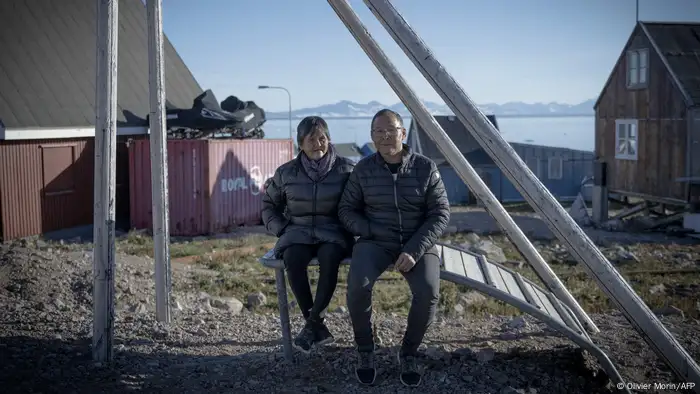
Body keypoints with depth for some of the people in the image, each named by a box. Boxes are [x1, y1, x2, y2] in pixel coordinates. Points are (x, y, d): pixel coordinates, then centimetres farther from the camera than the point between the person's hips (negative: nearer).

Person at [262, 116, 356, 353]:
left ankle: (313, 322, -29)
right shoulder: (286, 172, 8)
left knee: (329, 257, -37)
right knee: (293, 259, -33)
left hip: (333, 232, -1)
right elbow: (269, 204, 20)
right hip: (298, 232, 2)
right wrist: (280, 229, 6)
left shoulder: (346, 169, 2)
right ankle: (318, 327, -25)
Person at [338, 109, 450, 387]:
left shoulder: (425, 168, -3)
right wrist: (370, 232, -11)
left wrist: (414, 250, -18)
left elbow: (440, 214, -5)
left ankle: (408, 354, -3)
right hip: (376, 242, 1)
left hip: (417, 244, 0)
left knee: (428, 292, -30)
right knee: (357, 284, -32)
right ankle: (365, 352, -7)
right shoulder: (363, 169, 0)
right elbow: (346, 210, 7)